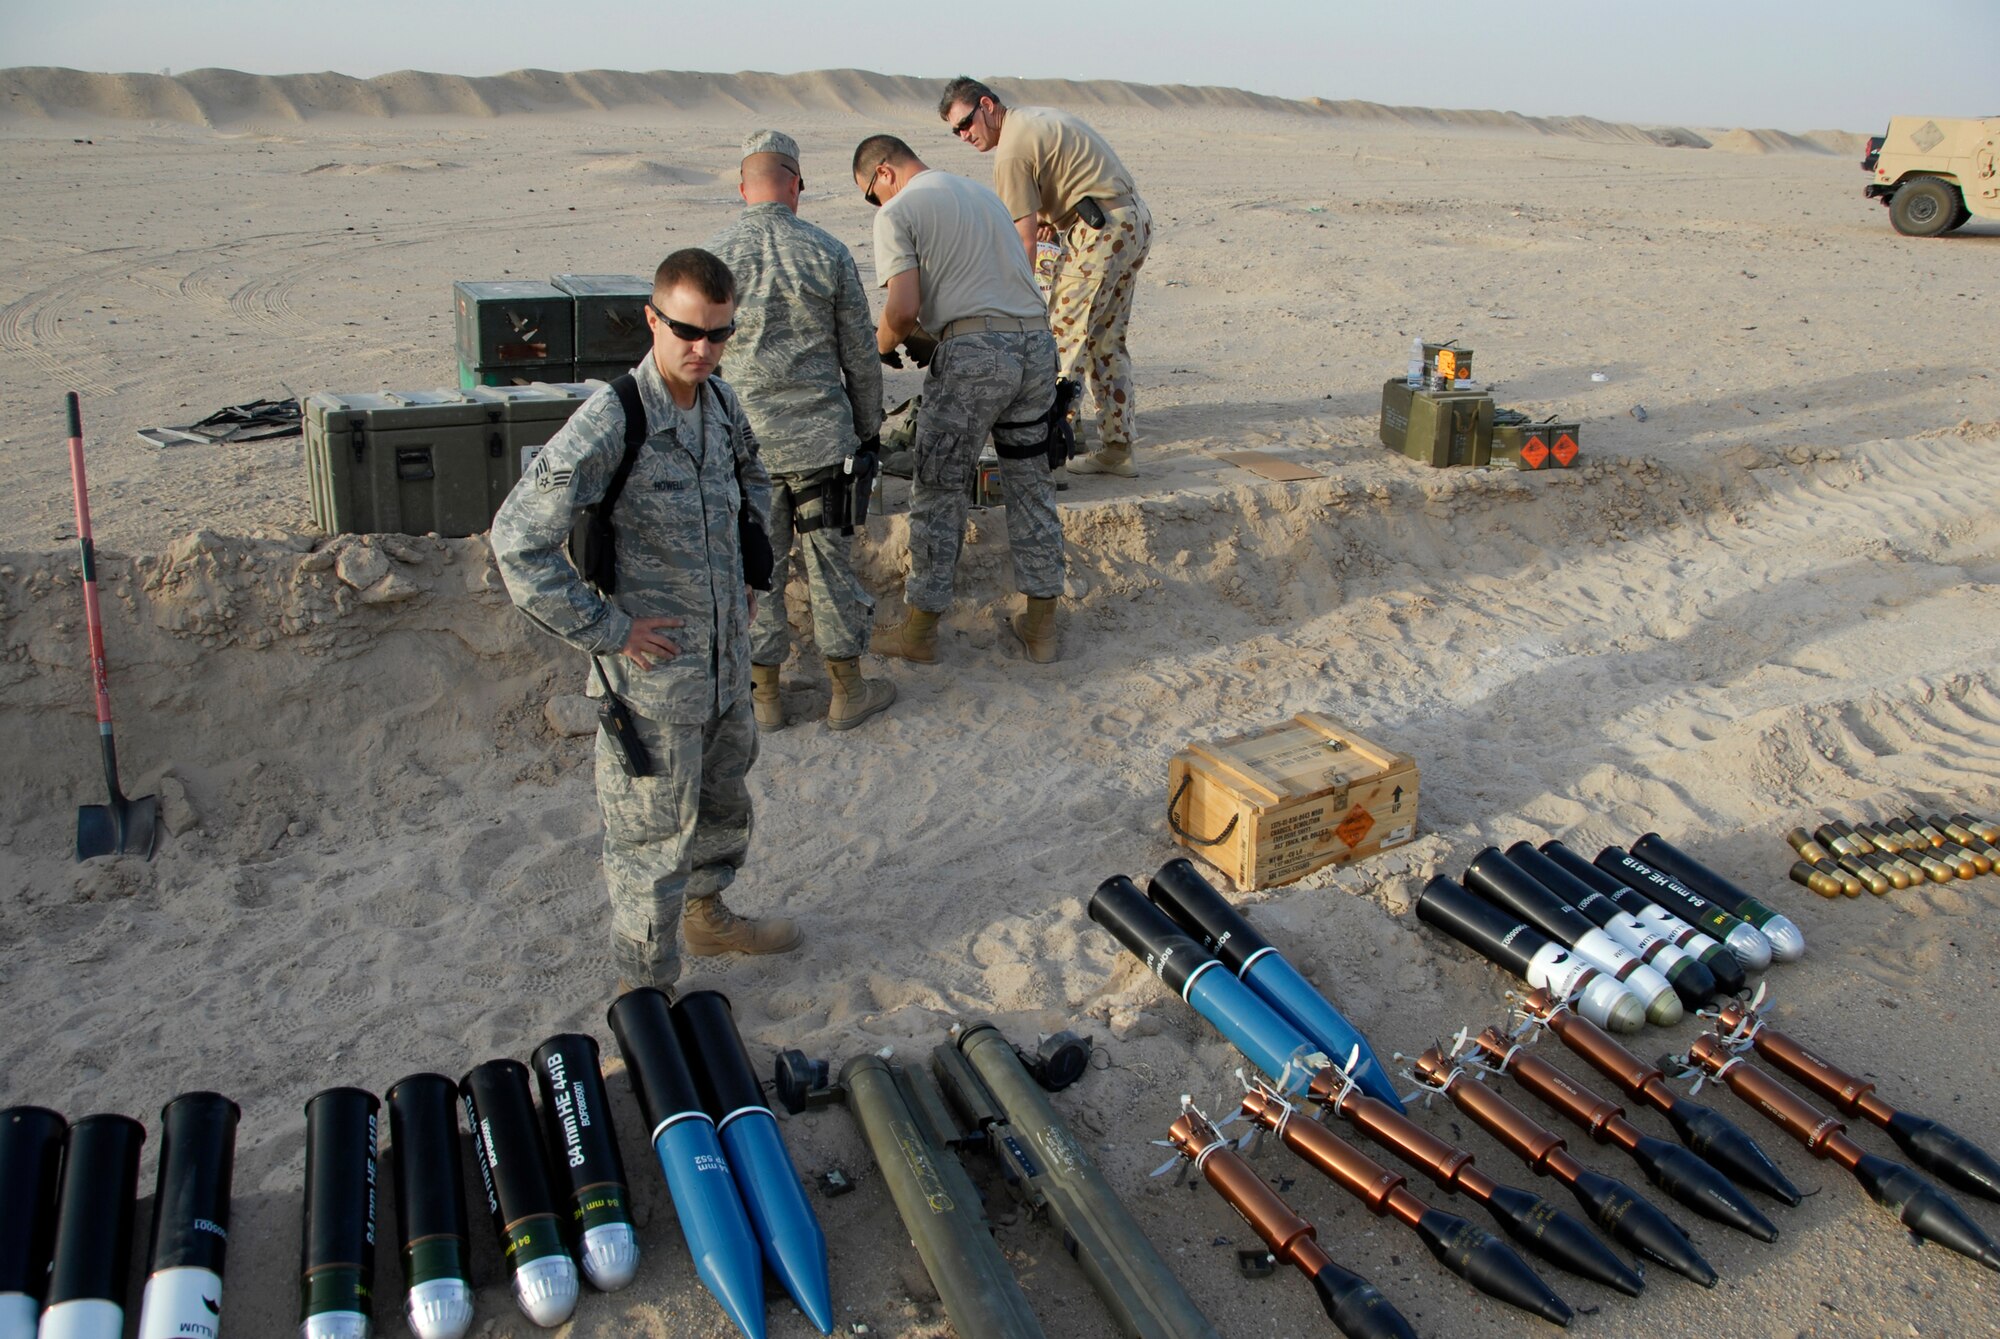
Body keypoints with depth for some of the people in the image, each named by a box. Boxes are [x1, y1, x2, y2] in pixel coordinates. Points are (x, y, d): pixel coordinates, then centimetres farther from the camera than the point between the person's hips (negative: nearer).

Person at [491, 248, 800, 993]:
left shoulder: (722, 403, 2)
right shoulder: (609, 423, -22)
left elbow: (752, 482, 25)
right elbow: (517, 541, -25)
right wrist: (606, 629, -20)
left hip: (726, 660, 8)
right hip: (652, 675, -7)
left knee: (725, 805, 25)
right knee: (653, 836, 6)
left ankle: (707, 916, 50)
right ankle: (644, 988, 24)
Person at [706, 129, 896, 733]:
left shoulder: (712, 257, -3)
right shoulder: (828, 253, -2)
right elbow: (860, 356, 3)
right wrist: (869, 431, 15)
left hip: (742, 440, 0)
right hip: (819, 436, 0)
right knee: (831, 560, 9)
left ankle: (764, 695, 18)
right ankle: (847, 690, 18)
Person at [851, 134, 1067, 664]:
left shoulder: (898, 212, 0)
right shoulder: (984, 193, 24)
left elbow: (903, 307, -12)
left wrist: (885, 343, 9)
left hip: (976, 352, -7)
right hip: (1038, 341, 7)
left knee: (938, 490, 5)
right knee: (1031, 486, 15)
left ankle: (920, 630, 14)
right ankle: (1041, 624, 21)